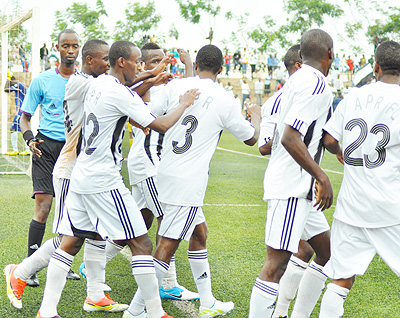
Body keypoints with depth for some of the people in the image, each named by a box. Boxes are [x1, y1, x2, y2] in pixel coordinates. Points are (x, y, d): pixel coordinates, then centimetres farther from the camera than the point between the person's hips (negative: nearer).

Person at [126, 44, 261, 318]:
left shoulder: (175, 87, 0)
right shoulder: (225, 100, -6)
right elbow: (251, 138, 8)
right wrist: (256, 116, 30)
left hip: (166, 172, 6)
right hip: (188, 182, -6)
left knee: (200, 233, 20)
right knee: (167, 247, -4)